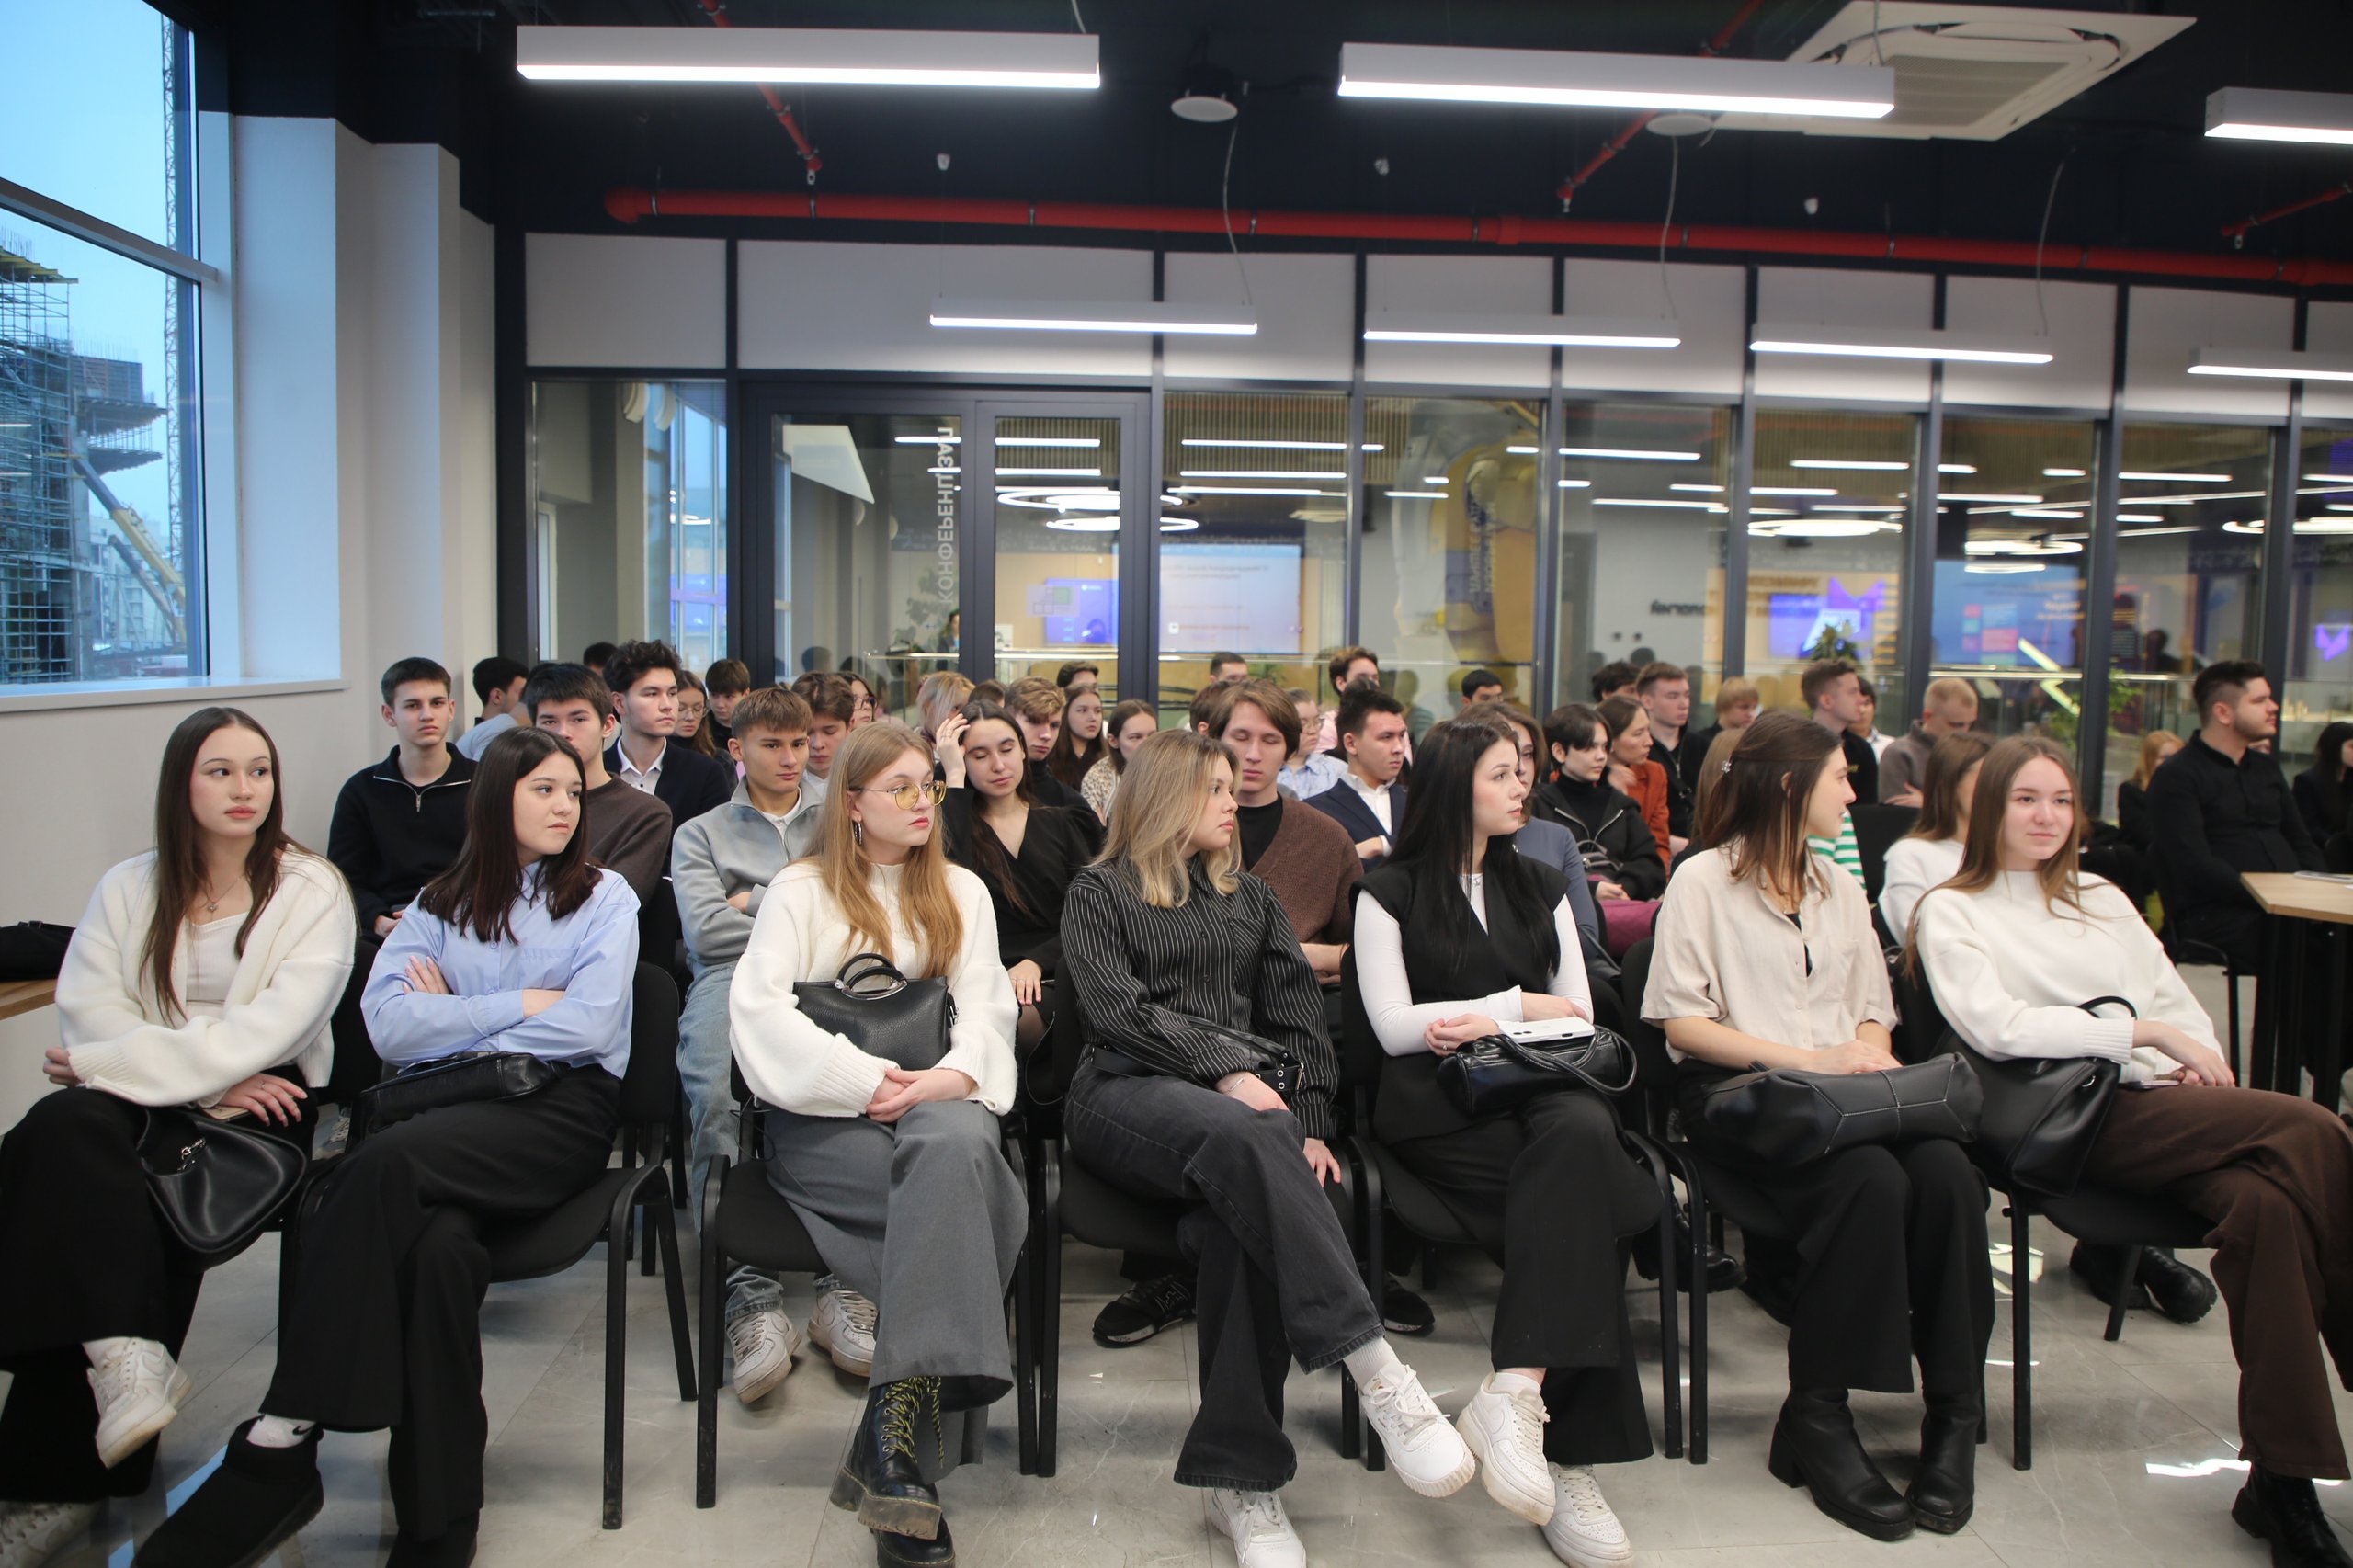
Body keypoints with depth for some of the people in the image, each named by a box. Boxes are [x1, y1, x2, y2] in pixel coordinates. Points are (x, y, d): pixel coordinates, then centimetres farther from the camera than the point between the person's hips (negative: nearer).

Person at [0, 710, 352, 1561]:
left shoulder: (313, 889, 3)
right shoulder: (128, 889, 15)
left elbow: (276, 1025, -11)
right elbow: (88, 1012, 0)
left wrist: (112, 1061, -17)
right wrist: (210, 1080, -15)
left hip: (260, 1103, -3)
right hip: (143, 1103, 3)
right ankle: (124, 1356, -38)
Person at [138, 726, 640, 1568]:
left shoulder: (605, 896, 12)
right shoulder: (440, 903, 21)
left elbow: (589, 1024, -5)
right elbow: (388, 1026, 4)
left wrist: (453, 1017, 2)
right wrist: (520, 1005, -1)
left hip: (561, 1102, -3)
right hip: (443, 1108, 3)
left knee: (383, 1164, -33)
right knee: (439, 1241, -33)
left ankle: (285, 1433, -25)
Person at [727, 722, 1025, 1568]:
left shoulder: (961, 892, 20)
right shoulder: (800, 890, 11)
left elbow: (985, 1007, 7)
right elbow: (760, 1008, -5)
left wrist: (952, 1076, -16)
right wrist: (865, 1082, -17)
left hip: (934, 1101, 3)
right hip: (819, 1119, -2)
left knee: (960, 1141, -36)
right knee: (959, 1196, -34)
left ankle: (894, 1438, -35)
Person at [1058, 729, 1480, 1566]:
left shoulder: (1251, 898, 28)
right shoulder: (1098, 893, 15)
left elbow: (1298, 1016, 17)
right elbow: (1118, 1010, -1)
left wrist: (1309, 1121, 0)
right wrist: (1224, 1067, -15)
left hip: (1247, 1097, 3)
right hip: (1129, 1092, -3)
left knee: (1243, 1212, -34)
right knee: (1246, 1139, -38)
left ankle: (1240, 1479, -30)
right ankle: (1376, 1370, -43)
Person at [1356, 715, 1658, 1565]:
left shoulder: (1541, 887, 23)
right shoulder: (1390, 891, 9)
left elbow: (1578, 1017, 15)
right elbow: (1395, 1027, -3)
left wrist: (1491, 1025, -4)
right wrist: (1520, 1003, 0)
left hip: (1540, 1083, 4)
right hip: (1433, 1102, -3)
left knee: (1582, 1134, -36)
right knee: (1582, 1198, -33)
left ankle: (1515, 1395, -41)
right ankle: (1569, 1446, -32)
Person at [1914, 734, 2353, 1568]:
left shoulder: (2104, 901, 29)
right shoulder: (1952, 912, 7)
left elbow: (2182, 1003, 23)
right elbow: (2000, 1028, -9)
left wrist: (2198, 1061, -1)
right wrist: (2148, 1031, -11)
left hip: (2163, 1105, 6)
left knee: (2264, 1199, -29)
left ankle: (2282, 1475, -23)